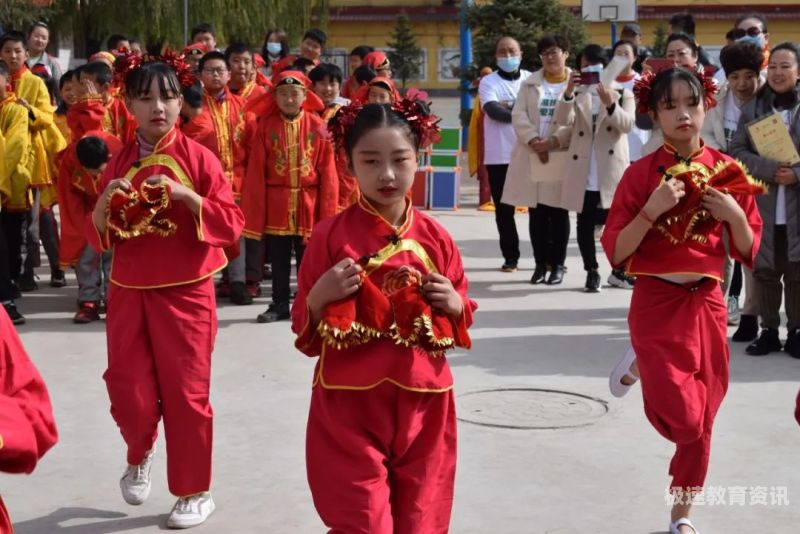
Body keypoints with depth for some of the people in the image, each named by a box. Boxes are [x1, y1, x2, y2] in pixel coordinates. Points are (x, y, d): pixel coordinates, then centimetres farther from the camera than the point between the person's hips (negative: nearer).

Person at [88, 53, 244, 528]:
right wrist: (105, 203, -12)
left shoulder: (199, 157, -6)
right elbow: (100, 238, 8)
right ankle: (141, 453, 36)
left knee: (186, 393, 2)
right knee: (128, 390, 4)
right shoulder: (118, 163, 6)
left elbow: (233, 225, -11)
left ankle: (196, 491, 18)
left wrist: (186, 195, -23)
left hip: (186, 293, -3)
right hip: (128, 293, 4)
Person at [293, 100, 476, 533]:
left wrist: (454, 305, -7)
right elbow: (306, 337, 0)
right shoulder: (331, 236, -5)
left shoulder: (435, 238, 3)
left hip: (423, 406, 3)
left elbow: (459, 327, 15)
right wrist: (319, 297, -19)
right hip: (350, 407, -3)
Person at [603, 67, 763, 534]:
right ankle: (640, 368, 20)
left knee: (702, 421, 9)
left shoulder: (726, 171, 2)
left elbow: (748, 252, 6)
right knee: (683, 418, -12)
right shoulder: (641, 173, -7)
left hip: (707, 303, 3)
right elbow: (616, 253, -10)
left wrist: (735, 215, -13)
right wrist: (651, 210, -23)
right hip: (656, 303, -3)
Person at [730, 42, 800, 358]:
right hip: (762, 205, 1)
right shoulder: (752, 108, 7)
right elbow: (736, 151, 0)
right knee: (765, 271, 7)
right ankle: (769, 330, 18)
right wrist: (770, 170, -14)